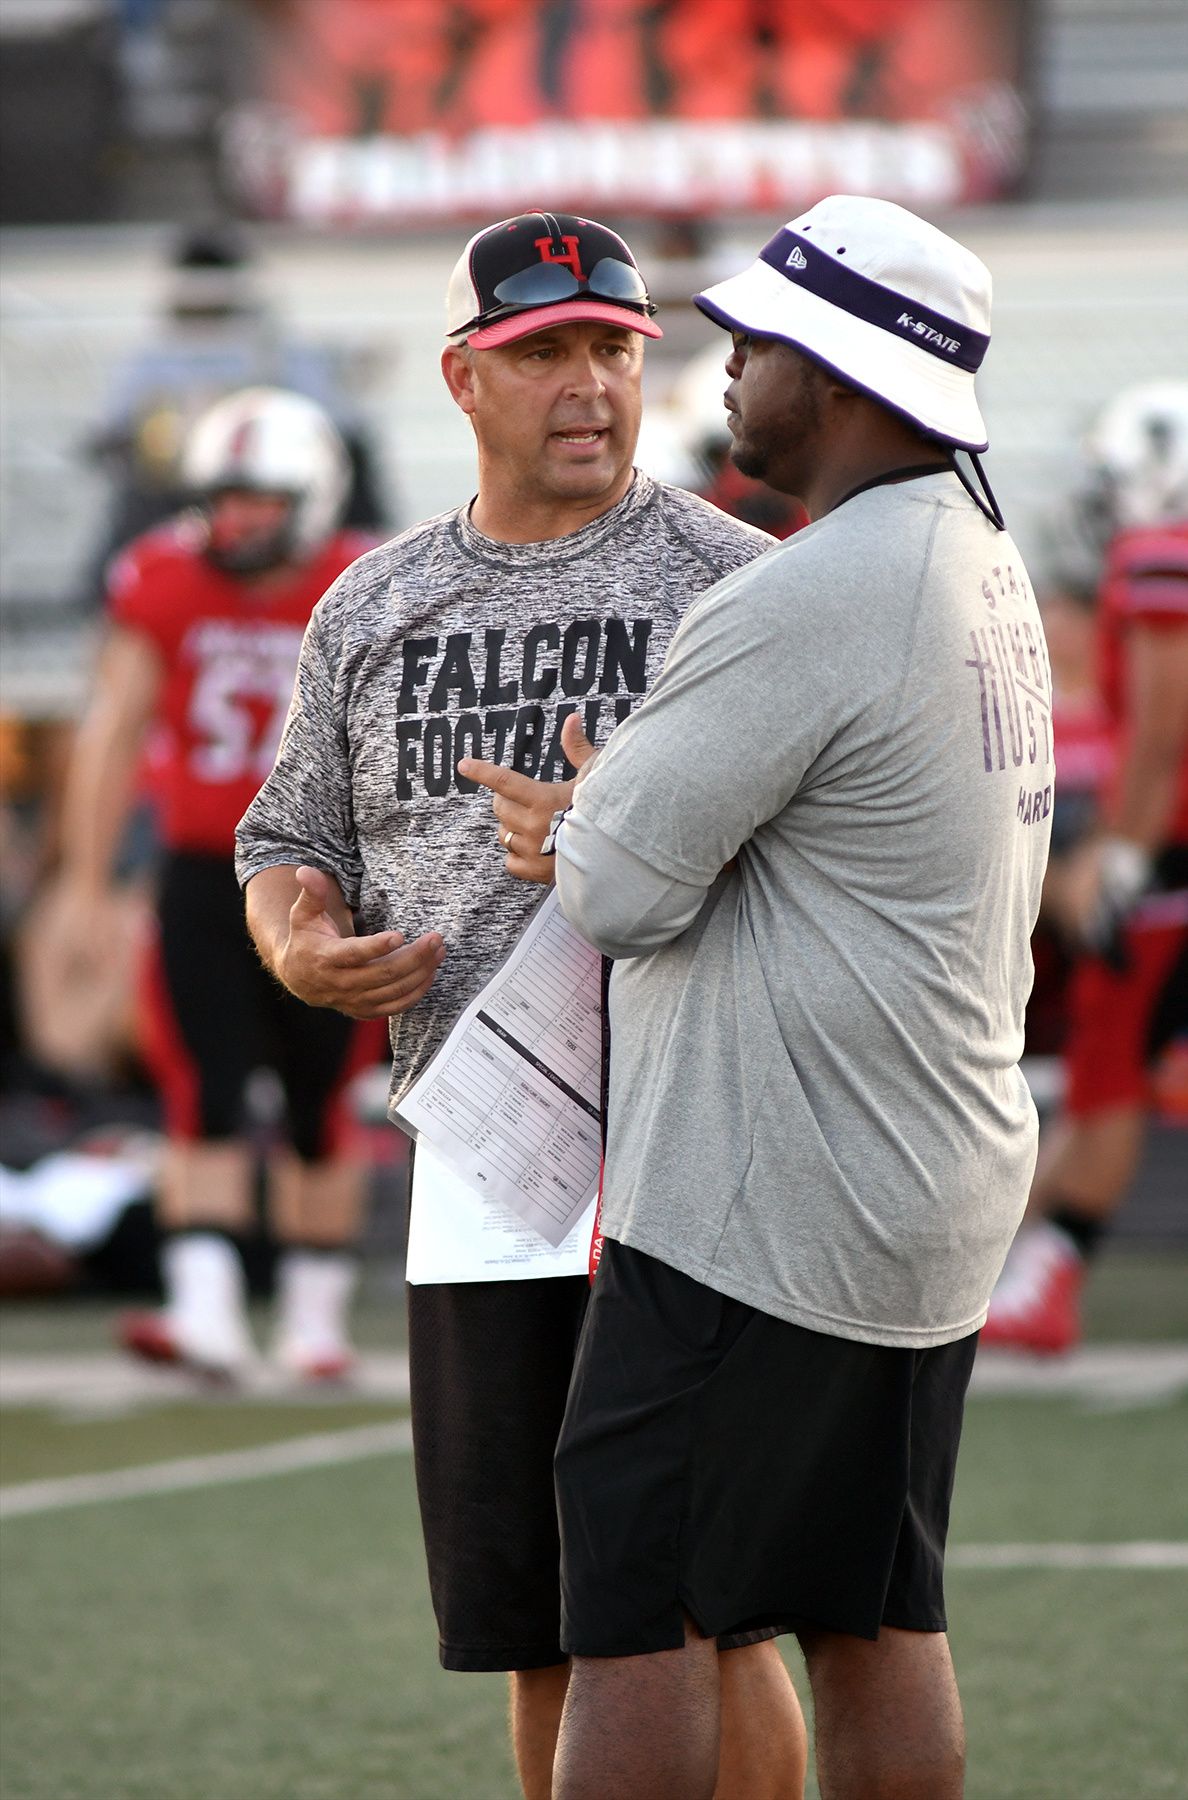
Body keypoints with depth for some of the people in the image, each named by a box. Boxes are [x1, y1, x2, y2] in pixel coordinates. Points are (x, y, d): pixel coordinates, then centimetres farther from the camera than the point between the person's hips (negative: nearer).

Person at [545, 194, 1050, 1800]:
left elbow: (620, 890, -17)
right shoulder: (982, 559, 12)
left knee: (637, 1605, -5)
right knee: (873, 1612, 12)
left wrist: (592, 805, 4)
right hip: (937, 1188, 10)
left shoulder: (804, 609, -19)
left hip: (759, 1208, -10)